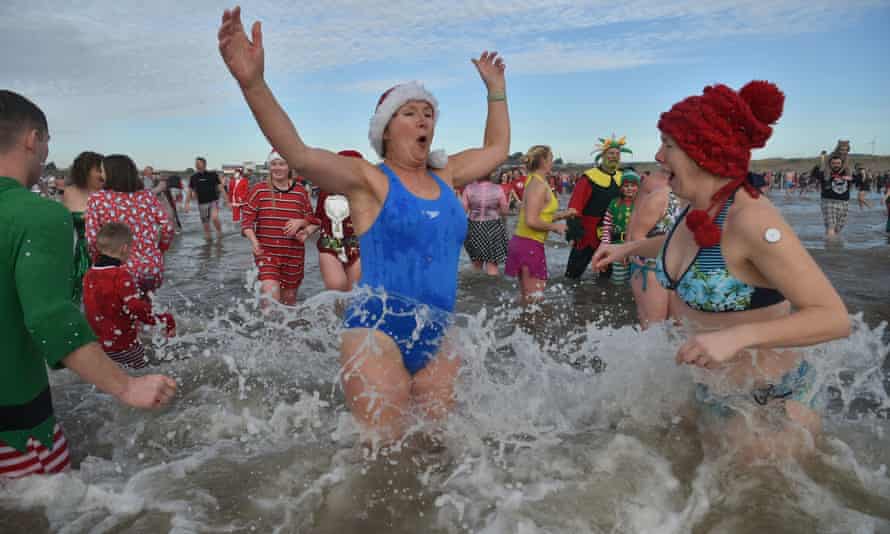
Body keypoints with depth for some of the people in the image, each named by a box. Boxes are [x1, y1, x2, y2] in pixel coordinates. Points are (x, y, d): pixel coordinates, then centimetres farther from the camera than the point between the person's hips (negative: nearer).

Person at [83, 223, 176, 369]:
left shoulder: (89, 275, 4)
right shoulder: (121, 276, -18)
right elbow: (137, 309, -24)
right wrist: (165, 320, -16)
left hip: (96, 344, 7)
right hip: (122, 346, -7)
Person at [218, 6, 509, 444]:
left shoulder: (445, 176, 13)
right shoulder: (367, 179, -3)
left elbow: (496, 150, 28)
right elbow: (299, 156, -19)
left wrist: (496, 90, 30)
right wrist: (252, 83, -32)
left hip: (436, 339, 6)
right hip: (378, 330, -5)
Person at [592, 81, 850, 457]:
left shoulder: (751, 219, -28)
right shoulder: (697, 210, -4)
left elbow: (834, 318, -29)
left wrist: (737, 336, -40)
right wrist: (629, 248, 18)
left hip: (767, 402, -8)